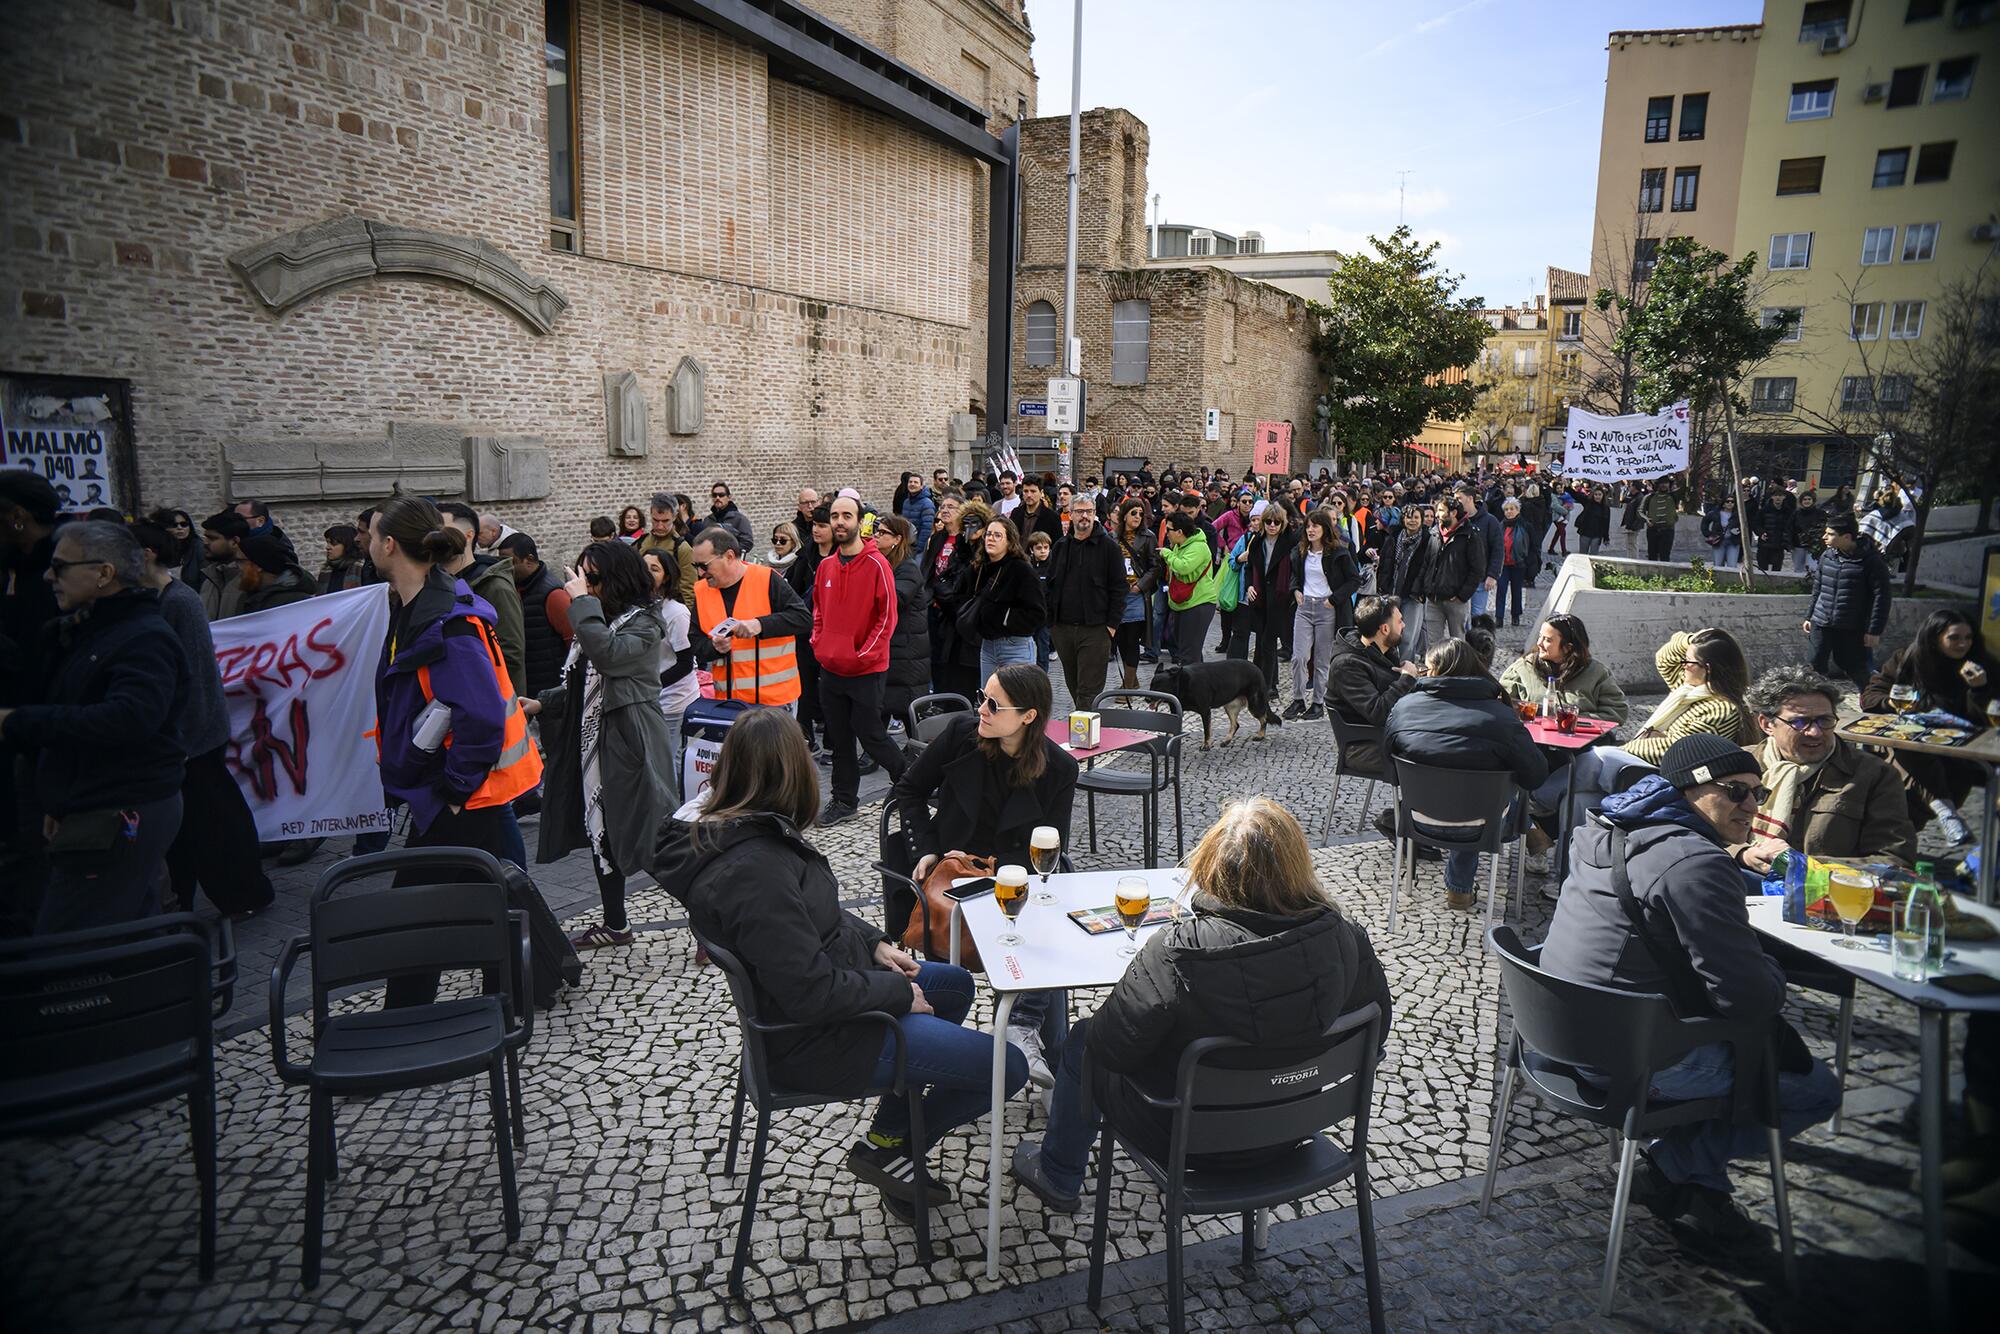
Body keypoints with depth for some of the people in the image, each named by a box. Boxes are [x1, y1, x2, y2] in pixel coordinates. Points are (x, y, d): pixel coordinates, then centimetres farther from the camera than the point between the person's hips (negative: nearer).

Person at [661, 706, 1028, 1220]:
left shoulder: (732, 833, -1)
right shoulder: (754, 870, -33)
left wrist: (874, 943, 4)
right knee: (1007, 1068, -7)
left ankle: (891, 1129, 30)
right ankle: (887, 1151, 11)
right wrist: (900, 993, -17)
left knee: (955, 984, 28)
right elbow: (811, 992, -31)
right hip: (814, 1041, -10)